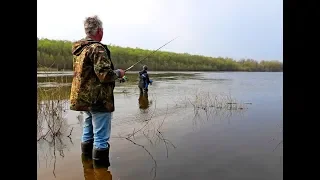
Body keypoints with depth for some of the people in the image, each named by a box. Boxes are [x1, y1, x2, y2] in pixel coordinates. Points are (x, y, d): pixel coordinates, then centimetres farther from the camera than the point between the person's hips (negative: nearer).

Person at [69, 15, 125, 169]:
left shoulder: (78, 49, 11)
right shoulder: (97, 48, -16)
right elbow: (105, 75, -24)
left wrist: (114, 73, 19)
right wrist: (118, 73, -4)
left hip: (83, 99, 10)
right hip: (99, 99, -9)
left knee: (87, 133, 19)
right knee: (101, 137, -1)